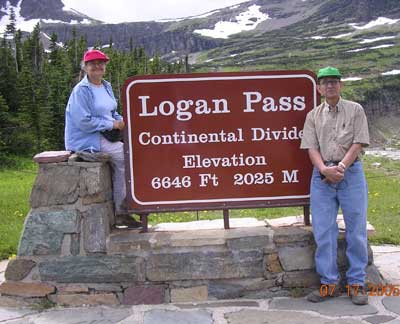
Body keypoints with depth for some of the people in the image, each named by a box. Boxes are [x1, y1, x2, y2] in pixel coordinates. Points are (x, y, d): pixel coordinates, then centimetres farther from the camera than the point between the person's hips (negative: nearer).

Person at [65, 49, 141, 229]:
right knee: (125, 157, -18)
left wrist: (120, 120, 1)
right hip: (86, 141, -8)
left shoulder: (106, 86, 15)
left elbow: (112, 112, 23)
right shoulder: (81, 90, -12)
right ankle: (120, 212, -7)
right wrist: (111, 124, -14)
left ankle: (121, 212, 1)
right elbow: (84, 122, -18)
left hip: (106, 135, 8)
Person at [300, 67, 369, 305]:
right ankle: (329, 284, 12)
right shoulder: (313, 116, 12)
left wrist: (341, 167, -16)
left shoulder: (355, 110, 6)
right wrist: (325, 169, -15)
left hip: (351, 172, -2)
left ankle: (357, 283, 12)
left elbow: (358, 144, -4)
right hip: (322, 175, 2)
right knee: (323, 232, 2)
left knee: (357, 230, 1)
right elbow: (312, 148, 3)